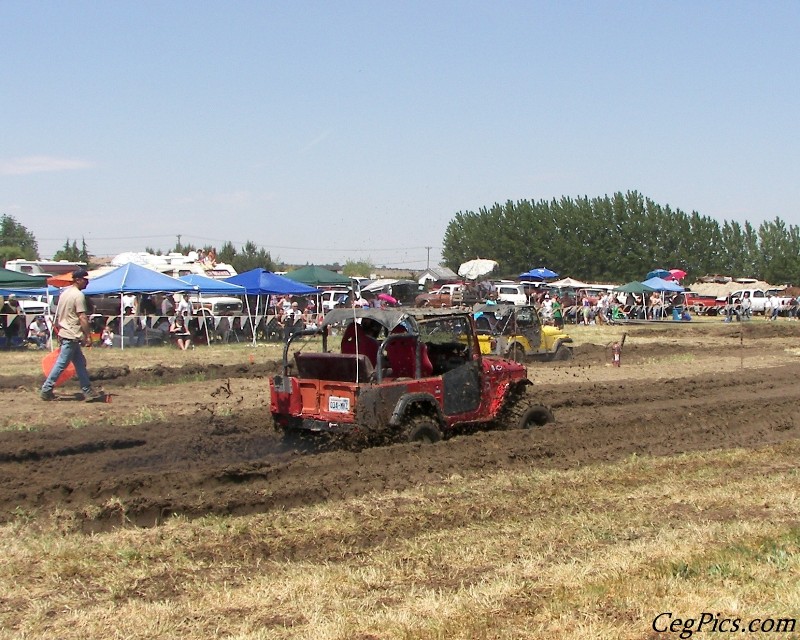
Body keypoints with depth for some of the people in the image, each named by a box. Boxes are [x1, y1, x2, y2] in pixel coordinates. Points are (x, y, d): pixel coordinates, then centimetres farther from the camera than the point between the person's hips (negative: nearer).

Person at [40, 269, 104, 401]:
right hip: (72, 335, -10)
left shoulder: (64, 293, 14)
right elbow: (82, 317, -19)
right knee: (61, 363, -4)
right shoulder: (78, 295, -15)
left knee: (80, 363, 11)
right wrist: (88, 335, -16)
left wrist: (59, 331, 23)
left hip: (64, 334, 10)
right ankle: (46, 390, 1)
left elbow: (58, 316, 18)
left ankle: (88, 391, 12)